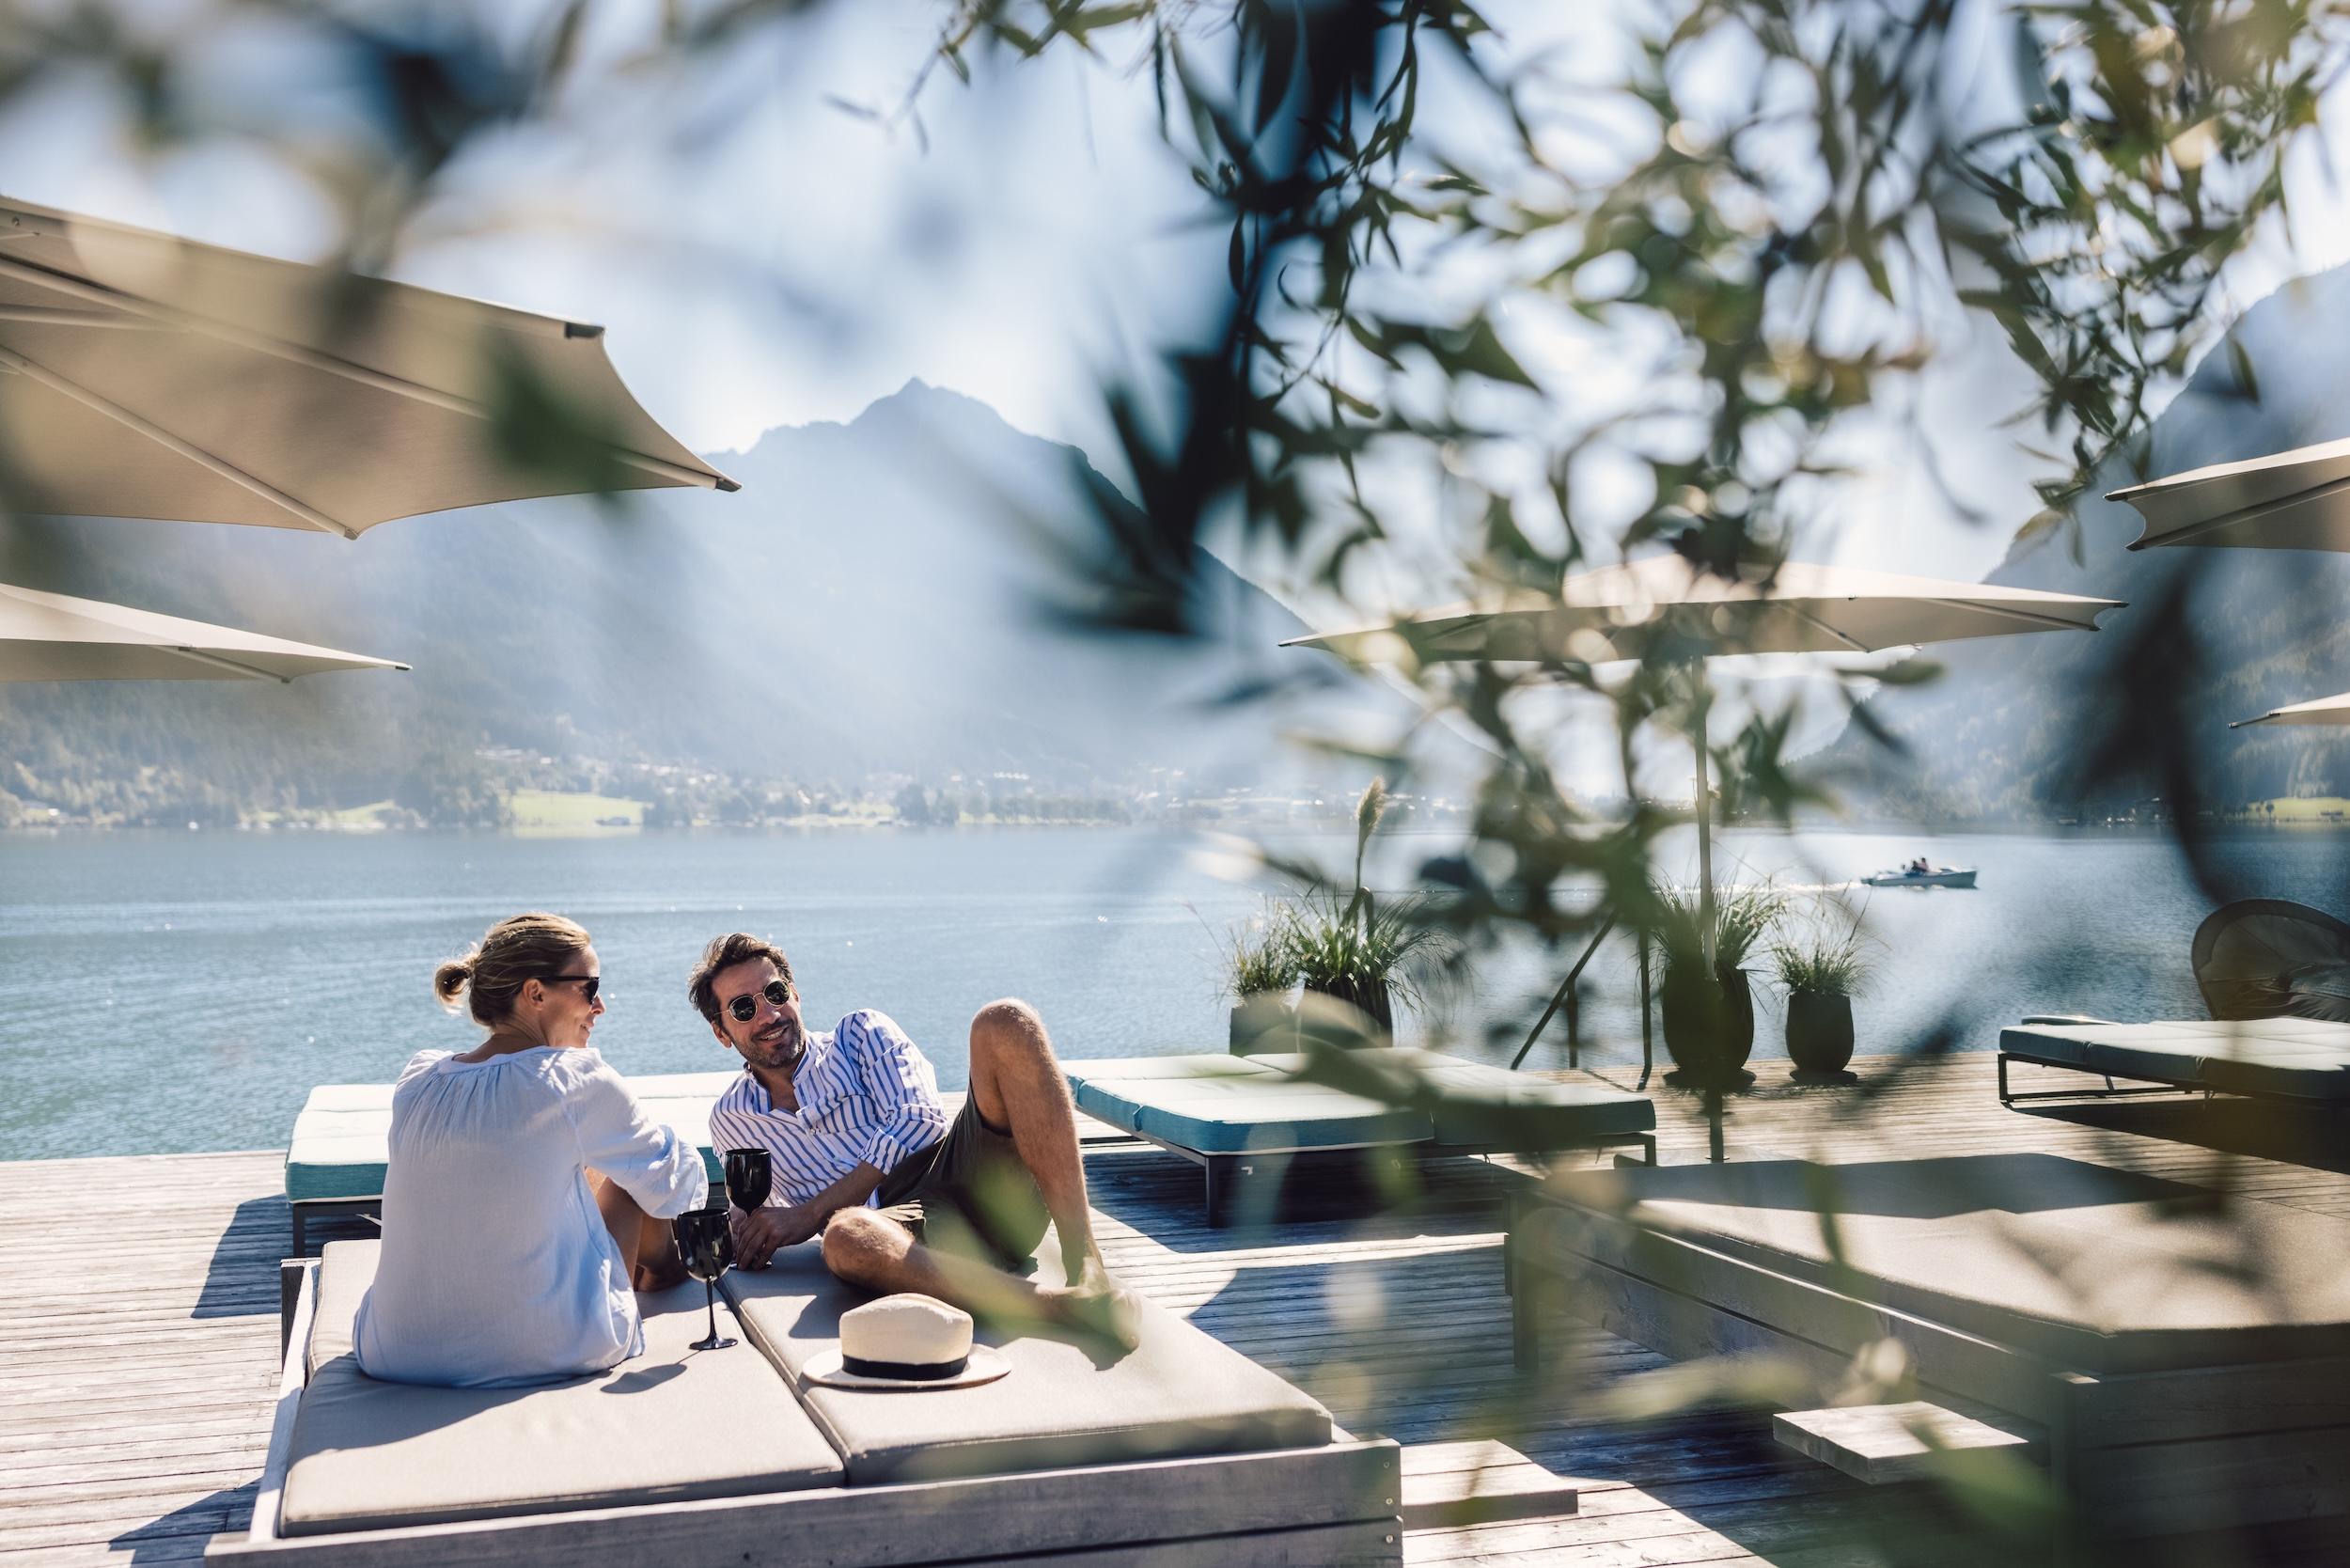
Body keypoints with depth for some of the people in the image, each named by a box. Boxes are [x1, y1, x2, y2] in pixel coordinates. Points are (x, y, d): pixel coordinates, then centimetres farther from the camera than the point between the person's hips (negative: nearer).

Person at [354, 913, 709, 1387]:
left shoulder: (415, 1081, 1)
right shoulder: (577, 1081, -12)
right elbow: (674, 1182, 3)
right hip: (549, 1356, -5)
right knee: (631, 1171, 17)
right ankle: (656, 1267, 42)